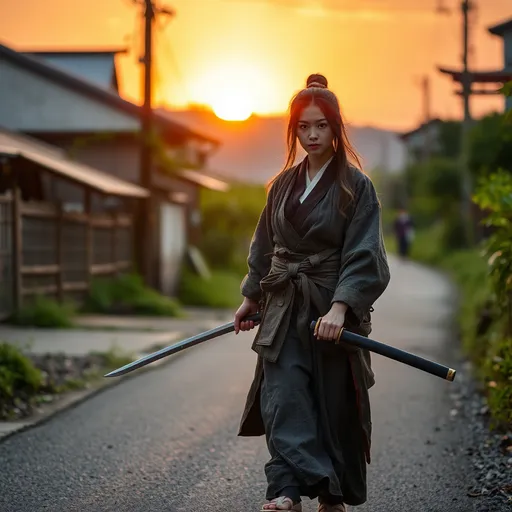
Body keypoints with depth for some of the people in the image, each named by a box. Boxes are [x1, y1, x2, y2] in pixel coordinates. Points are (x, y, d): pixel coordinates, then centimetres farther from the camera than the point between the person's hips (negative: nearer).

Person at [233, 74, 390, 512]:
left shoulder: (356, 186, -4)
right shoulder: (283, 185, 11)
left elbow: (363, 255, -11)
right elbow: (264, 247, 20)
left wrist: (340, 307, -22)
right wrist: (252, 297, 20)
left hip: (333, 310, -3)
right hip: (284, 311, 4)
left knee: (335, 405, 4)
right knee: (282, 394, -12)